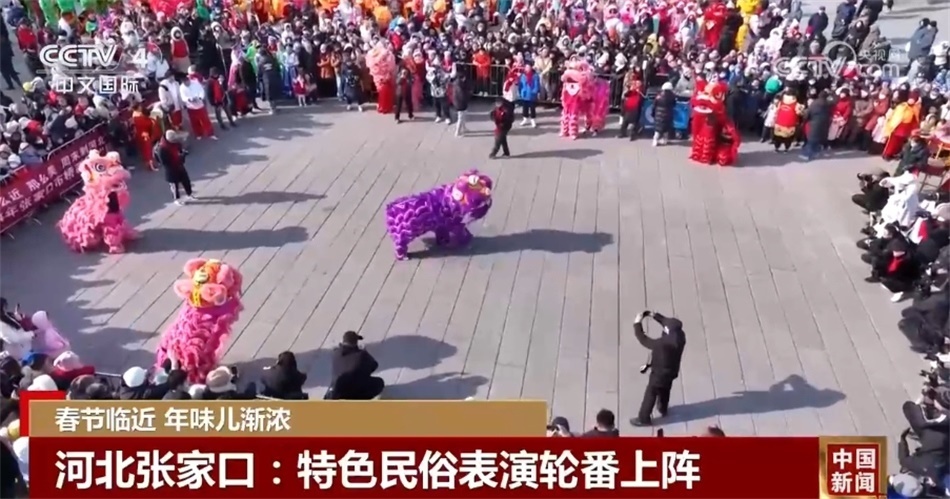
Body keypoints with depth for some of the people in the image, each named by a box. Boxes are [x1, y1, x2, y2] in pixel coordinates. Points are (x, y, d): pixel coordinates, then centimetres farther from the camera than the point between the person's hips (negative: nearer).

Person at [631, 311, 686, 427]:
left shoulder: (663, 343, -41)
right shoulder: (680, 335, -20)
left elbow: (644, 340, -30)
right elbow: (668, 322, -1)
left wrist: (637, 323, -21)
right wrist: (655, 315, -5)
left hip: (660, 373, -7)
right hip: (671, 370, 7)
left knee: (650, 395, 12)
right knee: (665, 390, 32)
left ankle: (644, 419, 27)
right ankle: (663, 409, 57)